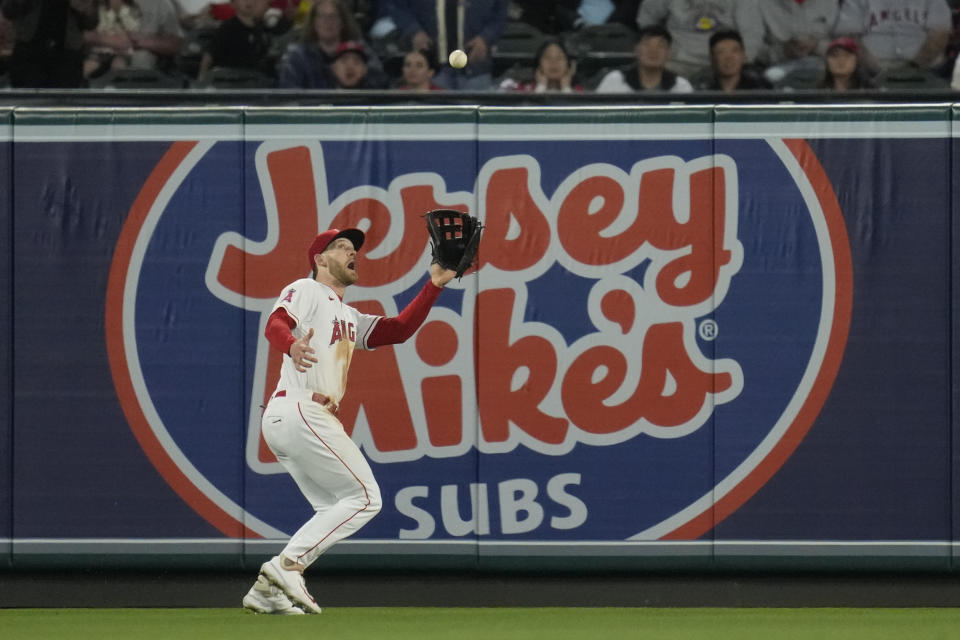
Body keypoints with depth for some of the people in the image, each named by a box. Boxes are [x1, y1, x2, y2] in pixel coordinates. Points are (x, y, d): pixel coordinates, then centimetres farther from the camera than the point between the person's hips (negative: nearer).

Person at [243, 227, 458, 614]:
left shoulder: (350, 319, 29)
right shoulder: (306, 292, 1)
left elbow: (399, 330, 23)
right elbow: (275, 323, -18)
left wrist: (434, 286, 16)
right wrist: (293, 344, -41)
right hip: (299, 410, -10)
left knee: (337, 511, 11)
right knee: (364, 497, -11)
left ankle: (267, 590, 3)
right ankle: (288, 564, -18)